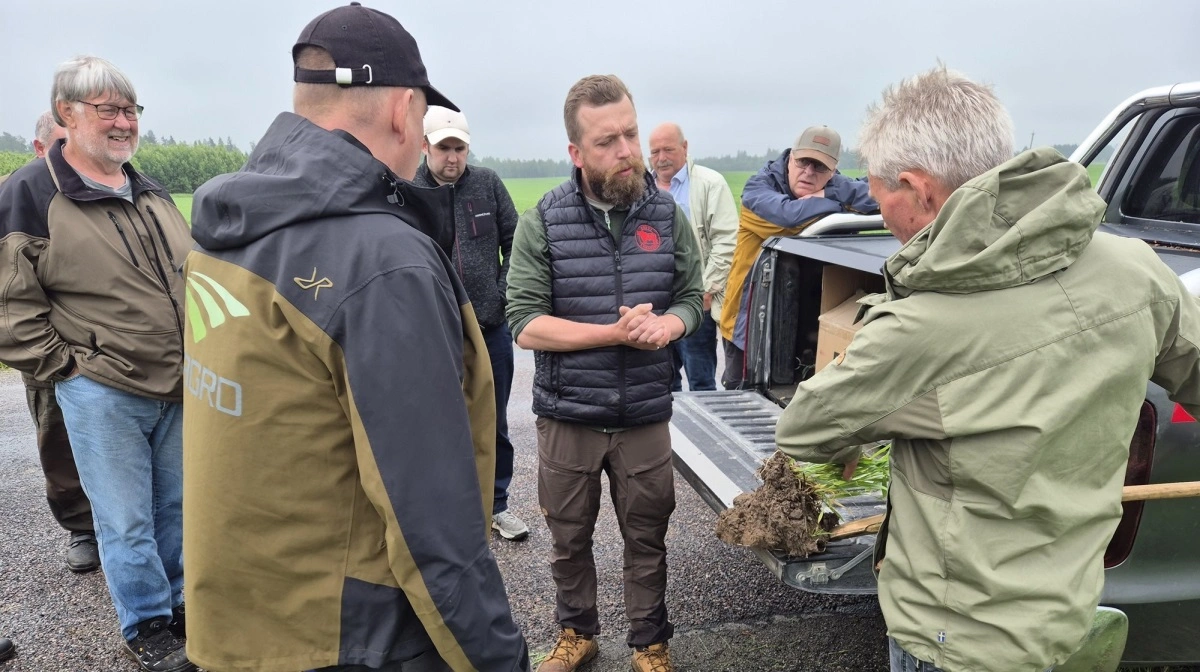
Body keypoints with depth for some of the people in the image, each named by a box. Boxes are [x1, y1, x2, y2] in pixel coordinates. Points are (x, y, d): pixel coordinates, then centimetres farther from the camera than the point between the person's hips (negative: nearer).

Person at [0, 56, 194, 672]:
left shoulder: (149, 192, 12)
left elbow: (192, 275, 19)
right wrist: (66, 367, -10)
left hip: (178, 389, 5)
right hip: (101, 396, -5)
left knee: (175, 507, 17)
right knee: (126, 521, 7)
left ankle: (179, 601, 36)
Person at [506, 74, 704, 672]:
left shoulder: (668, 215, 0)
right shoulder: (541, 222, -8)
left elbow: (692, 297, 8)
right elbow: (525, 324, -13)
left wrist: (668, 323, -15)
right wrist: (617, 333, -21)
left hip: (646, 415, 1)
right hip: (566, 415, -1)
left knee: (647, 539, 15)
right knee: (568, 538, 17)